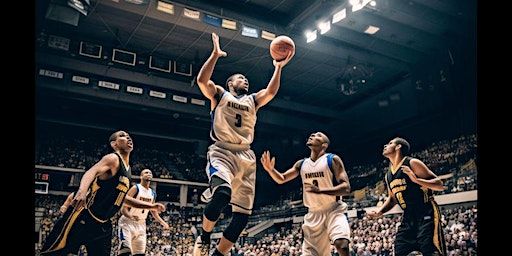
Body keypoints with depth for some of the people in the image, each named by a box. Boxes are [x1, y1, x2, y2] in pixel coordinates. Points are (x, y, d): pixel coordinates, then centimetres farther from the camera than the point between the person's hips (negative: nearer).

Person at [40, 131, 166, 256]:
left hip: (102, 223, 9)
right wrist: (82, 189, -51)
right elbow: (92, 171, -28)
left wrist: (152, 206, 27)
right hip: (84, 216, -9)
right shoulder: (113, 159, -8)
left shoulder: (127, 168, 17)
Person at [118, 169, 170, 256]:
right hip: (127, 222, -7)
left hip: (141, 224, 7)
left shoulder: (153, 194, 9)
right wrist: (131, 216, -38)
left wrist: (163, 223, 7)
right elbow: (123, 208, -17)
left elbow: (153, 211, 20)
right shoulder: (135, 188, -12)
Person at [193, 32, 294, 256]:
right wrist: (215, 54, -5)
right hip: (222, 152, -5)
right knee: (223, 193, -33)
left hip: (246, 157, 5)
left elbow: (271, 92, 9)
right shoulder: (219, 94, 13)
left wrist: (279, 67, 8)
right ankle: (204, 236, -6)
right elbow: (202, 80, -4)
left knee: (242, 213, -1)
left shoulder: (252, 101, 24)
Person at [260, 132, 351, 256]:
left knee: (341, 244, -30)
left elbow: (346, 188, -14)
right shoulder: (302, 164, 8)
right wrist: (270, 169, -7)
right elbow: (281, 179, 15)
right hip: (314, 214, 5)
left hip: (333, 211, -5)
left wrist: (320, 190, -28)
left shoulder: (333, 160, -6)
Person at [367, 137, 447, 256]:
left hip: (426, 216, -7)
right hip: (408, 218, 7)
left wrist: (416, 180, -25)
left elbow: (440, 185, -10)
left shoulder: (412, 163, -8)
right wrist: (379, 211, 9)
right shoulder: (388, 175, 13)